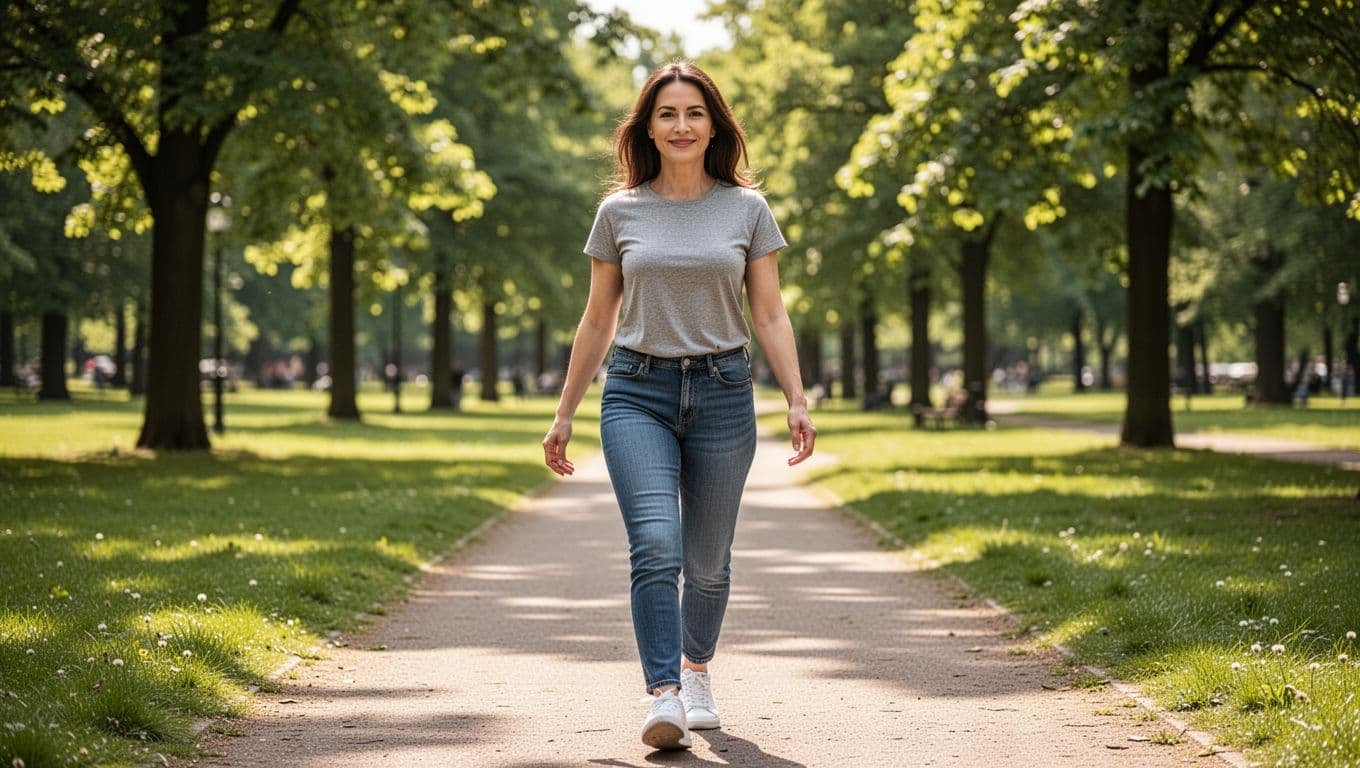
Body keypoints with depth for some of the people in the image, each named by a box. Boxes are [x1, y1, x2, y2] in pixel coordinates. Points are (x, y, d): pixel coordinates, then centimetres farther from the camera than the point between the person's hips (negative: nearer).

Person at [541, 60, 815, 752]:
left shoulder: (746, 209, 5)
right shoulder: (619, 212, 6)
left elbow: (769, 315, 6)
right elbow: (598, 319, 12)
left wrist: (797, 400, -5)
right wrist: (564, 414, 12)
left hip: (722, 393, 1)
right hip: (638, 393, -1)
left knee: (707, 560, 8)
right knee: (656, 544, -20)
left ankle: (696, 671, 35)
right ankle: (663, 699, -23)